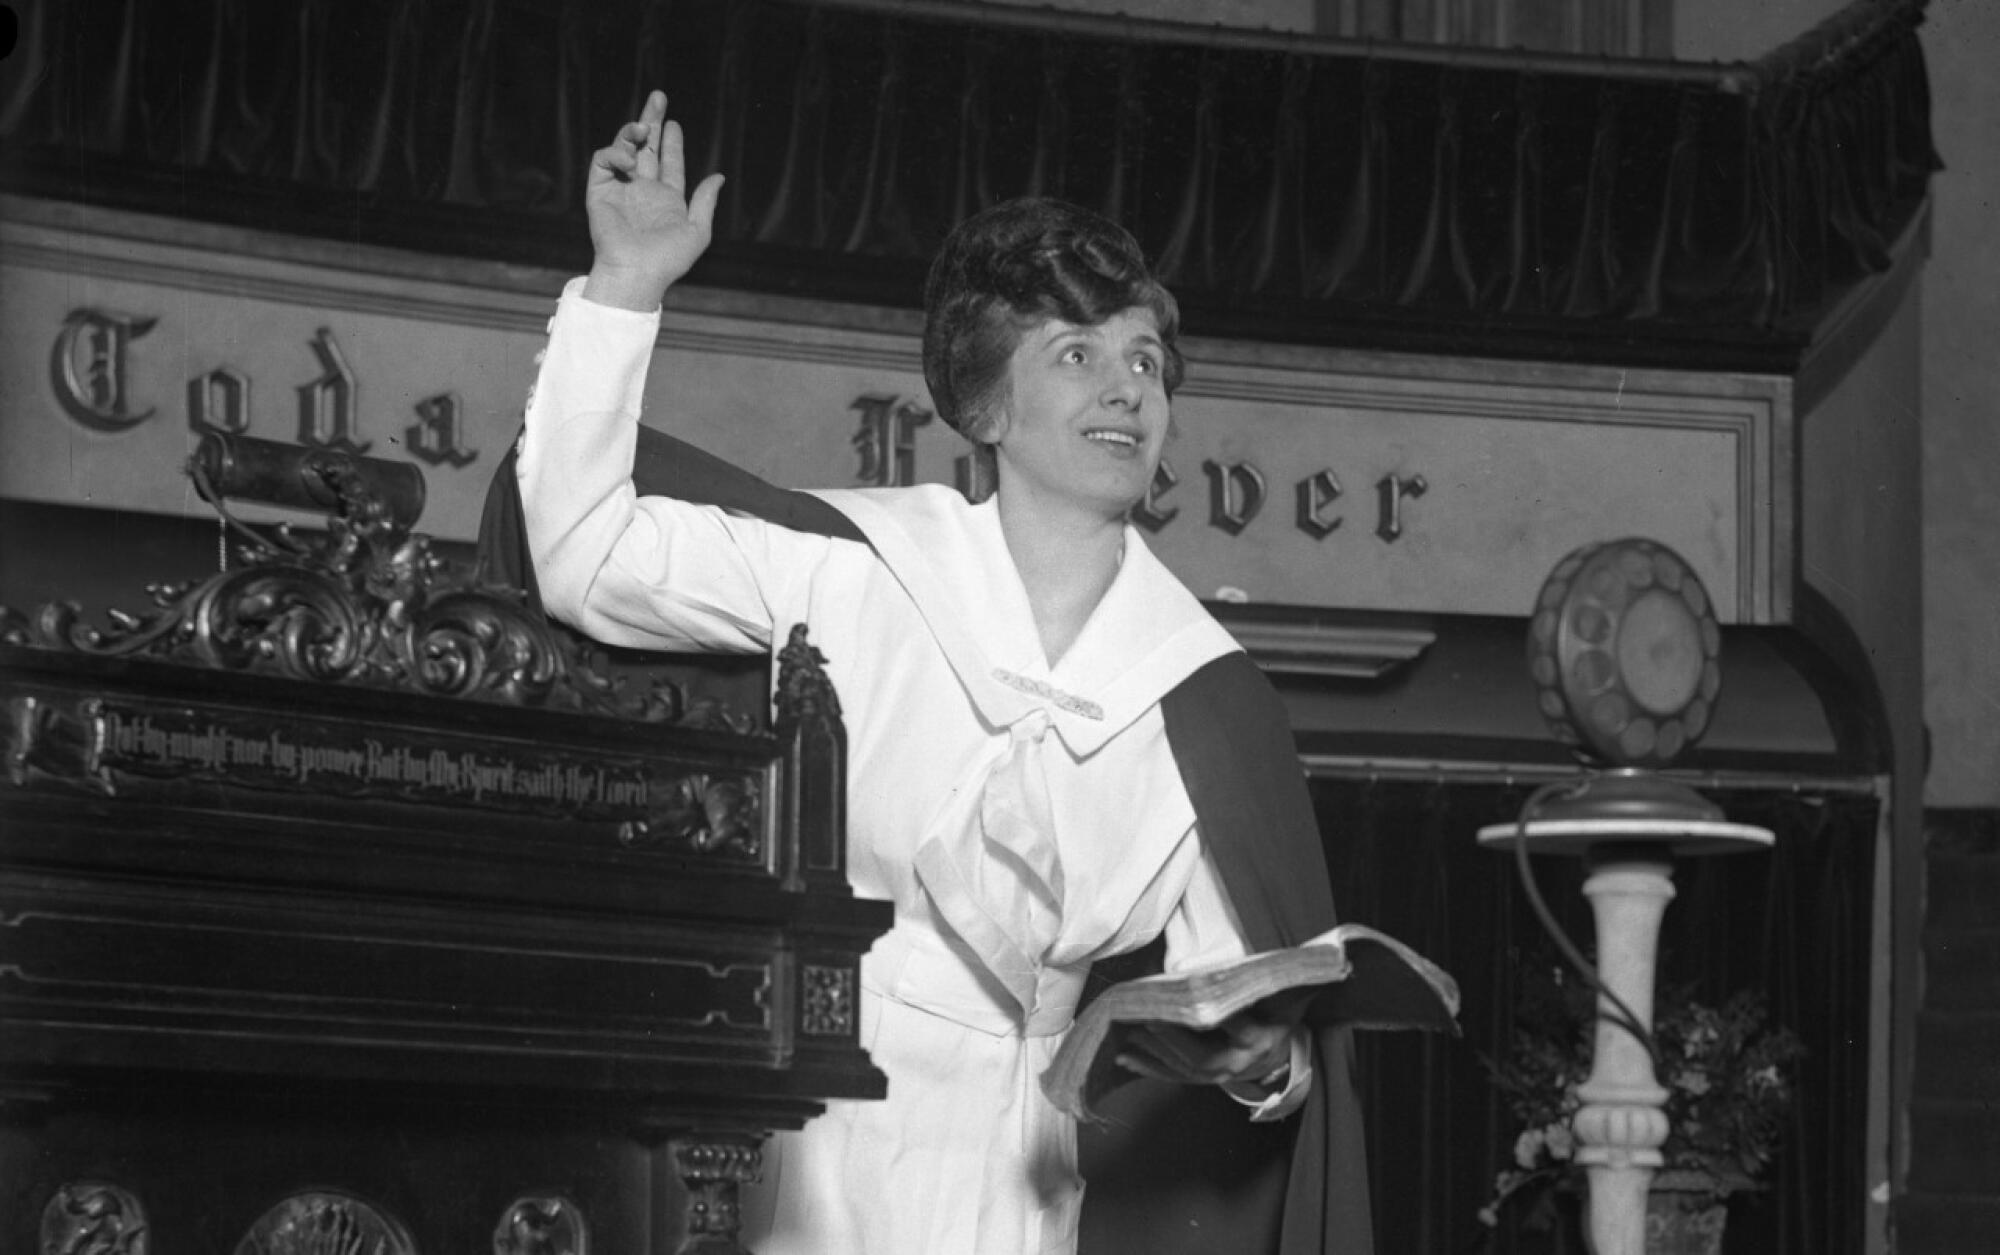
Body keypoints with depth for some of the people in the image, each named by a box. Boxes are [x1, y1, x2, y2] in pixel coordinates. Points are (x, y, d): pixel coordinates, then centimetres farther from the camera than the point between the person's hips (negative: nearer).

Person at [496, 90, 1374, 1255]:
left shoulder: (1204, 686, 2)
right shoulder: (861, 568, -1)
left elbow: (1223, 981, 6)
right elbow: (586, 557, -6)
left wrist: (1264, 1061, -16)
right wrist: (626, 289, -11)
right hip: (826, 1155, -2)